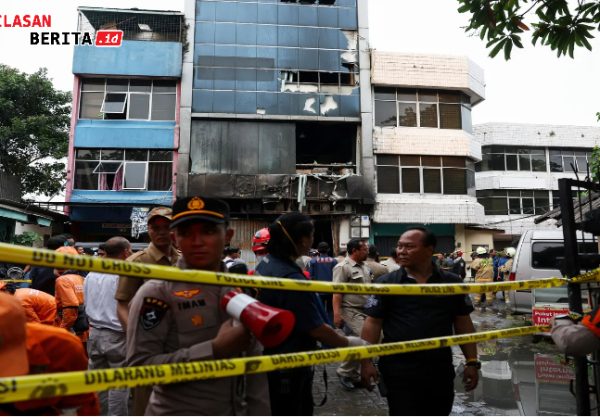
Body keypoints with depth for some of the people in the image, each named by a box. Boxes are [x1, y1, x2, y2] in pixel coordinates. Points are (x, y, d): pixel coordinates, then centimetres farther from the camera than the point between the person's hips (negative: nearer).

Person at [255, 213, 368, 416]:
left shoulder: (265, 264, 0)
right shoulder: (292, 279, -30)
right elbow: (317, 330, -24)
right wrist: (350, 343, -8)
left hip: (270, 359, 9)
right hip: (288, 367, -9)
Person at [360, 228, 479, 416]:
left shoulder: (451, 283, 1)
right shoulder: (386, 283, -5)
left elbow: (463, 324, 6)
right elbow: (373, 323, -4)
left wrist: (472, 362, 4)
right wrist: (366, 361, -9)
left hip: (440, 369, 3)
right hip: (399, 370, -3)